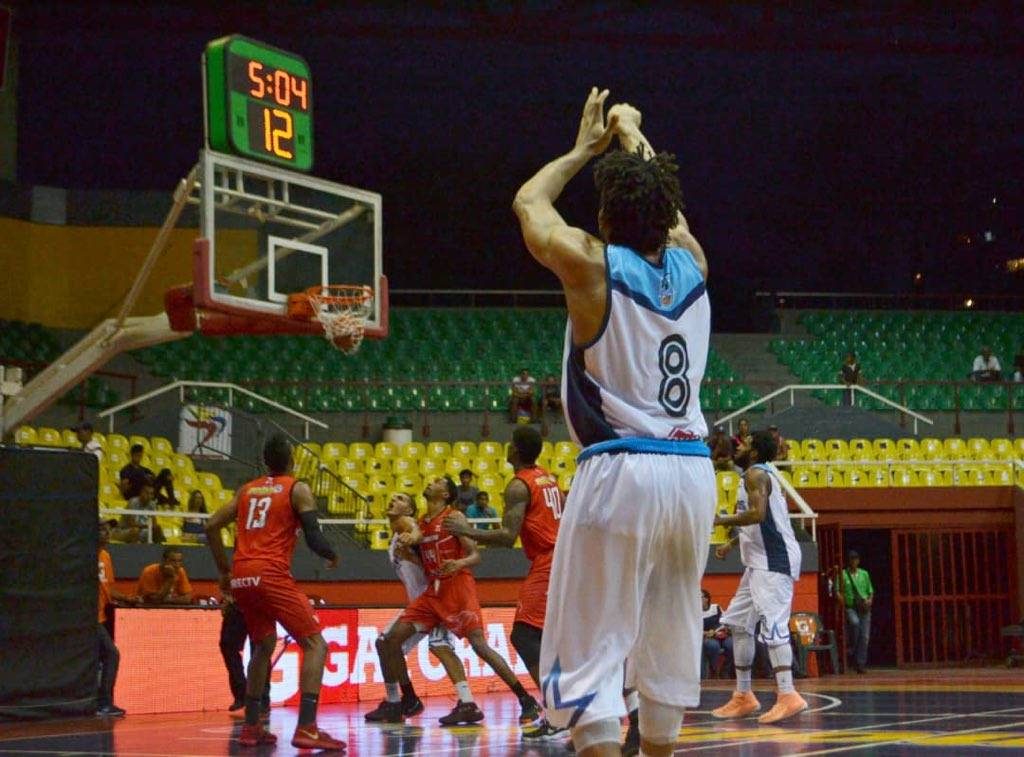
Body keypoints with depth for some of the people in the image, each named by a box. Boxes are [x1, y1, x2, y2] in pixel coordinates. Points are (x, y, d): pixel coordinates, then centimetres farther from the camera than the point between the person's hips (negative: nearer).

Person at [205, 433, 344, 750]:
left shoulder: (247, 490, 19)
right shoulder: (297, 489, 3)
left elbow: (211, 526, 17)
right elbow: (313, 537, -5)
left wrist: (224, 570, 24)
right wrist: (332, 556, 15)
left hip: (240, 577, 6)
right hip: (272, 575, -6)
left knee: (263, 646, 25)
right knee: (315, 644, -2)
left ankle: (251, 726, 23)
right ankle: (306, 728, -17)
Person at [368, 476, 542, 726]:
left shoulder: (454, 517, -5)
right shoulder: (422, 523, 17)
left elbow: (475, 555, -11)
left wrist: (459, 563, -33)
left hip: (458, 588, -7)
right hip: (433, 592, 8)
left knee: (480, 646, -17)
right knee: (391, 639, 2)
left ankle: (527, 701, -13)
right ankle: (392, 705, 12)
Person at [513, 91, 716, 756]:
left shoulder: (591, 265, -3)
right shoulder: (692, 264, 8)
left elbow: (529, 201, 17)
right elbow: (663, 202, 31)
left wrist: (587, 146, 30)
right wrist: (632, 135, 44)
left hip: (621, 470, -5)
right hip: (693, 470, 5)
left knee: (588, 651, -5)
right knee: (668, 645, 16)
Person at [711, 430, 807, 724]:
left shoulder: (755, 474, -10)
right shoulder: (762, 475, 21)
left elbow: (757, 514, -25)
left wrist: (721, 521, -14)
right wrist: (731, 543, 29)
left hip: (773, 560, -11)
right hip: (762, 560, 11)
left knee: (772, 625, -18)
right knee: (738, 623, 14)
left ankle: (788, 697, -26)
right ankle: (743, 696, 17)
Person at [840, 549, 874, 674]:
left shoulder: (864, 574, 13)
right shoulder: (843, 575, 3)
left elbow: (870, 591, 17)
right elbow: (839, 591, -1)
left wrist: (870, 600, -2)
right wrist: (841, 597, -22)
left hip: (864, 608, 3)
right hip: (850, 607, -3)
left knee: (864, 636, -3)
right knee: (854, 622, -34)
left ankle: (861, 664, 3)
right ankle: (851, 648, -11)